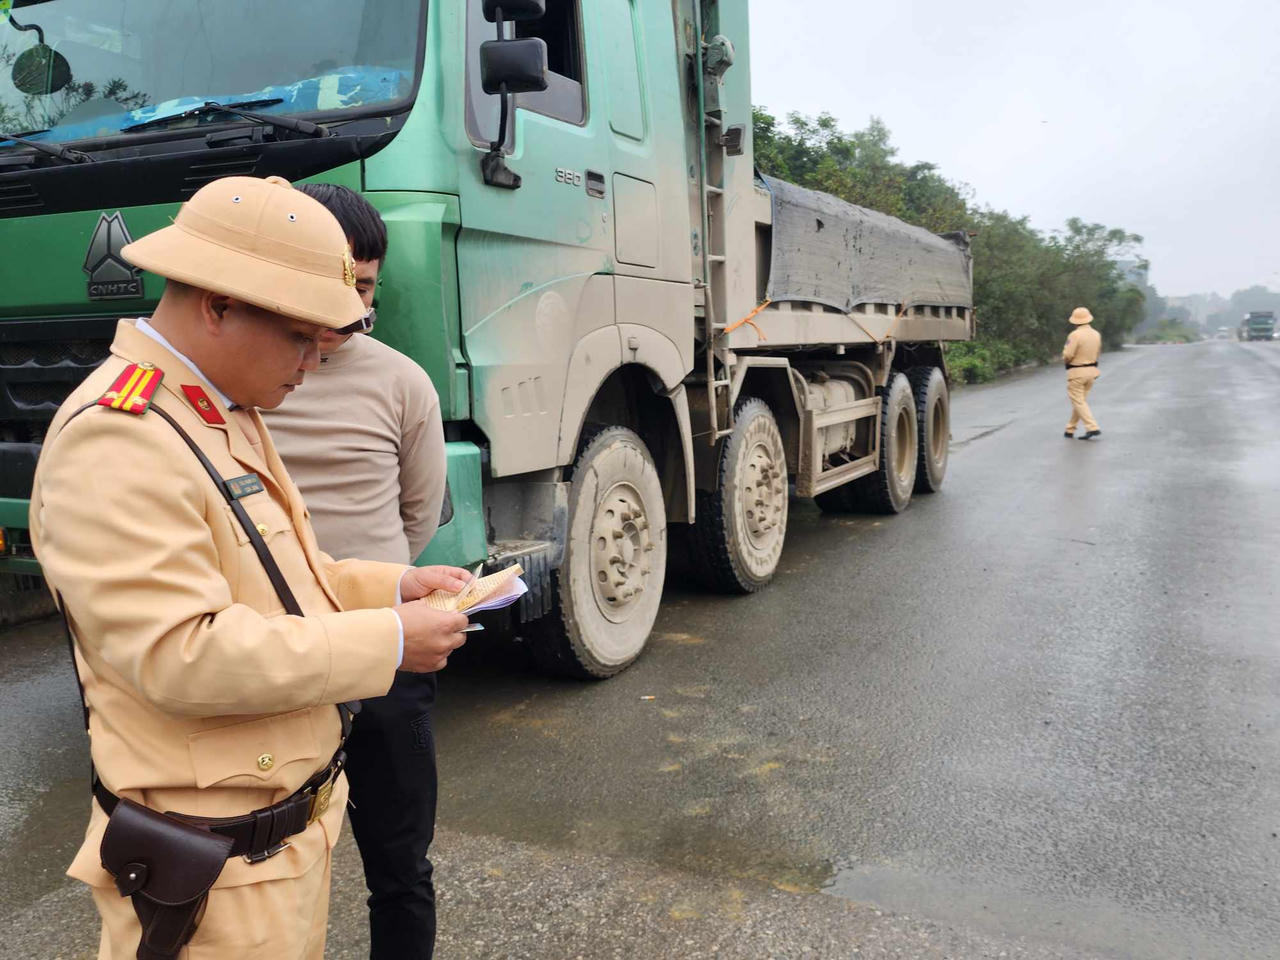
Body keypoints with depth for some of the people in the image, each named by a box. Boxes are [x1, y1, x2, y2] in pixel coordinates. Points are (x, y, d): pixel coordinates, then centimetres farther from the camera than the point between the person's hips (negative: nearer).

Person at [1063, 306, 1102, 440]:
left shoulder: (1075, 335, -18)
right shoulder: (1097, 334, 4)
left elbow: (1067, 355, -19)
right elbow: (1097, 352, 12)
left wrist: (1065, 360, 3)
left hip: (1076, 372, -7)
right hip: (1092, 370, 7)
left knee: (1079, 402, -2)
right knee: (1080, 401, 14)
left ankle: (1093, 428, -12)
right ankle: (1070, 430, 19)